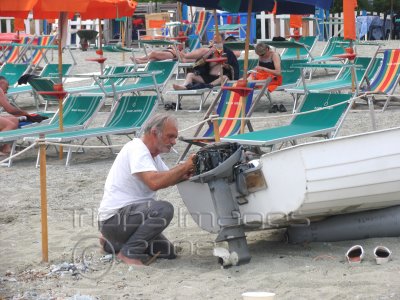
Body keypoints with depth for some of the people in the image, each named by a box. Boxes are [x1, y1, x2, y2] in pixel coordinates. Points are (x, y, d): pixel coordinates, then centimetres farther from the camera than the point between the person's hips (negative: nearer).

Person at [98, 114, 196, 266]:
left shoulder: (151, 153, 13)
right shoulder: (137, 149, -19)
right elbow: (155, 182, -33)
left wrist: (185, 174, -7)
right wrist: (184, 166, -25)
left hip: (129, 214, 10)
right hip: (114, 218, -10)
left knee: (168, 253, 9)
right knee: (164, 209, -29)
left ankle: (114, 244, 19)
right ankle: (129, 253, -16)